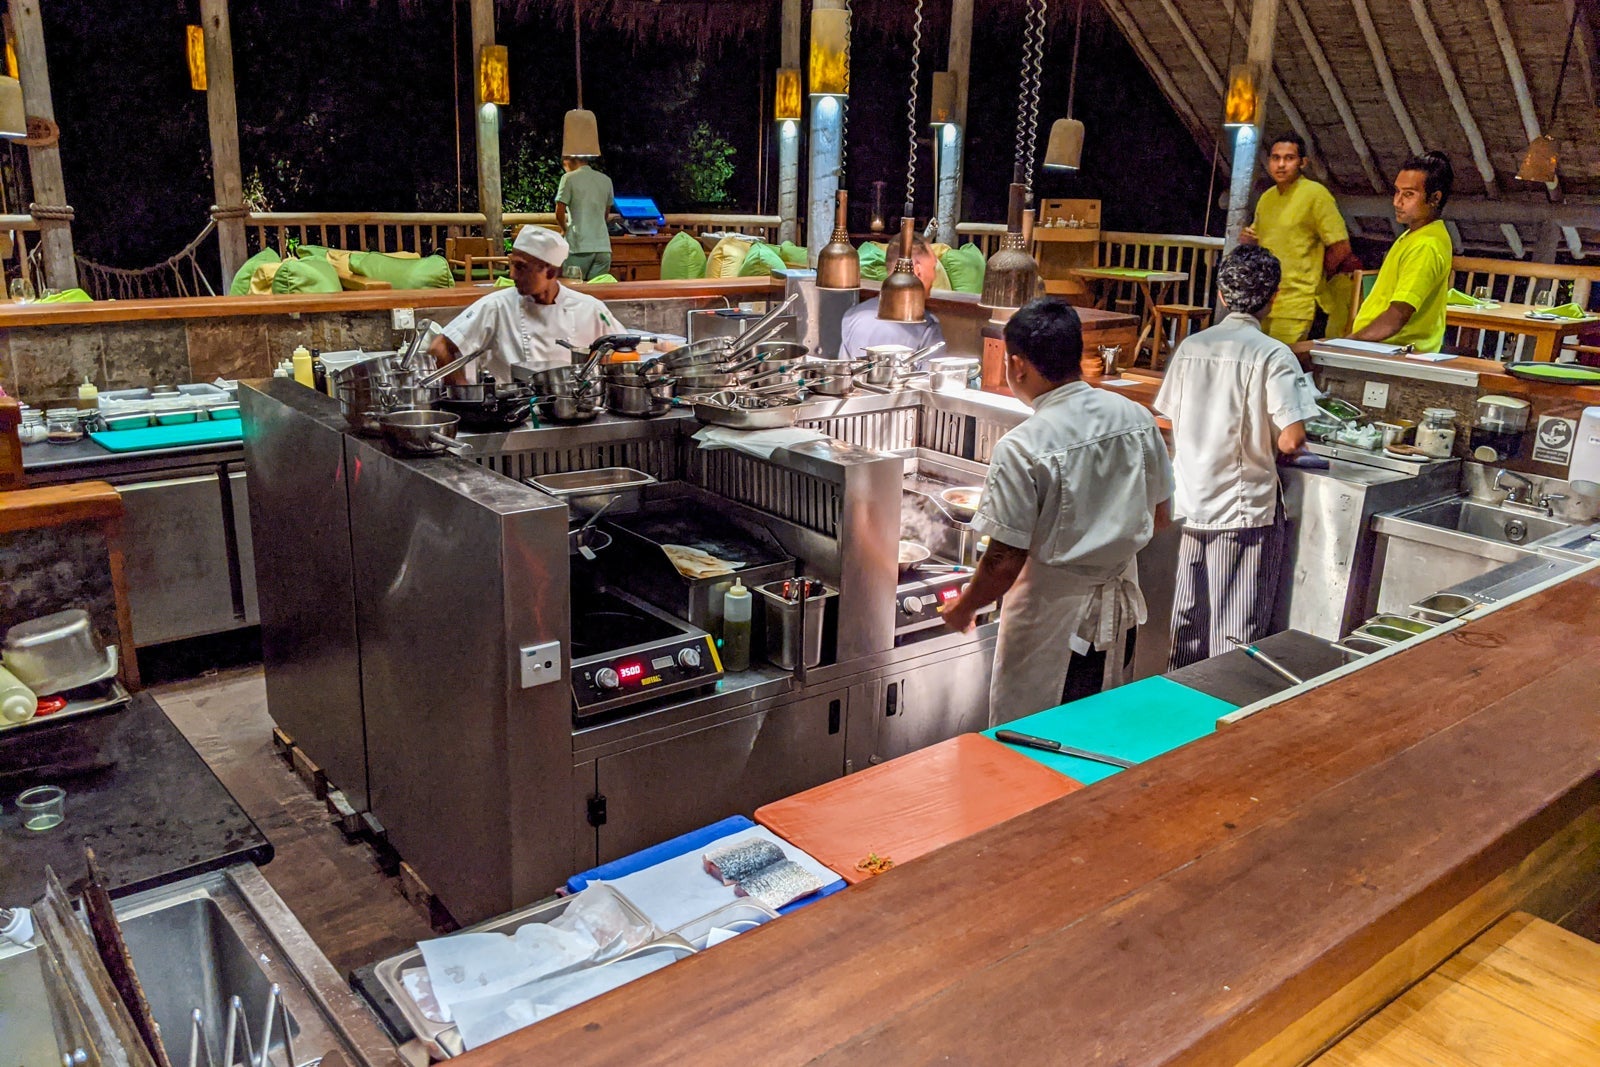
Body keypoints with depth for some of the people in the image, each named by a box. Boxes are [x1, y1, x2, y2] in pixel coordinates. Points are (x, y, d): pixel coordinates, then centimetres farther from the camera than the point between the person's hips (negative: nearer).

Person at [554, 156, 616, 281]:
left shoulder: (569, 178, -3)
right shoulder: (606, 180, 12)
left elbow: (559, 214, -4)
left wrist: (565, 228, 14)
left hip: (579, 247, -5)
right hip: (603, 247, 5)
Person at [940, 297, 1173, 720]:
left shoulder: (1021, 448, -22)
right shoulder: (1136, 418, -4)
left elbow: (1006, 562, -20)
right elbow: (1157, 518, 8)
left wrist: (963, 607, -2)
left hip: (1052, 623, -6)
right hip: (1121, 609, 7)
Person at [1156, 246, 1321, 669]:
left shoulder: (1191, 346, 2)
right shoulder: (1274, 355, -12)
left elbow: (1171, 418, 7)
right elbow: (1291, 438, -18)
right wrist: (1283, 443, 4)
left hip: (1192, 501, 5)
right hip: (1245, 507, -5)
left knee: (1188, 611, 16)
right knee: (1237, 623, 6)